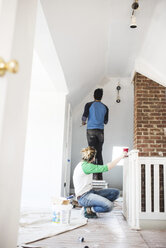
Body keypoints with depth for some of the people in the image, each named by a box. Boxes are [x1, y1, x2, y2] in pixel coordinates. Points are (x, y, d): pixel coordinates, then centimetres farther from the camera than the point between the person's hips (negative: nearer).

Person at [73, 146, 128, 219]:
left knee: (115, 192, -2)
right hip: (84, 197, -11)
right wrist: (121, 157, -15)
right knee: (109, 206, -29)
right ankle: (89, 210, -6)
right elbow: (106, 168, -22)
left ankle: (89, 206, -1)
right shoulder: (85, 166, -17)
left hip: (90, 192, 11)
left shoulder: (82, 164, 14)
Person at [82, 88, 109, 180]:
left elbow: (84, 116, -7)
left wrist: (83, 122, 14)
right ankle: (100, 176, 6)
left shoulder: (89, 105, 1)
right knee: (99, 153, 7)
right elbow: (105, 121, 13)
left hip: (91, 130, -2)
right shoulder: (105, 107, 10)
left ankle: (94, 175, -9)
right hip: (100, 131, 3)